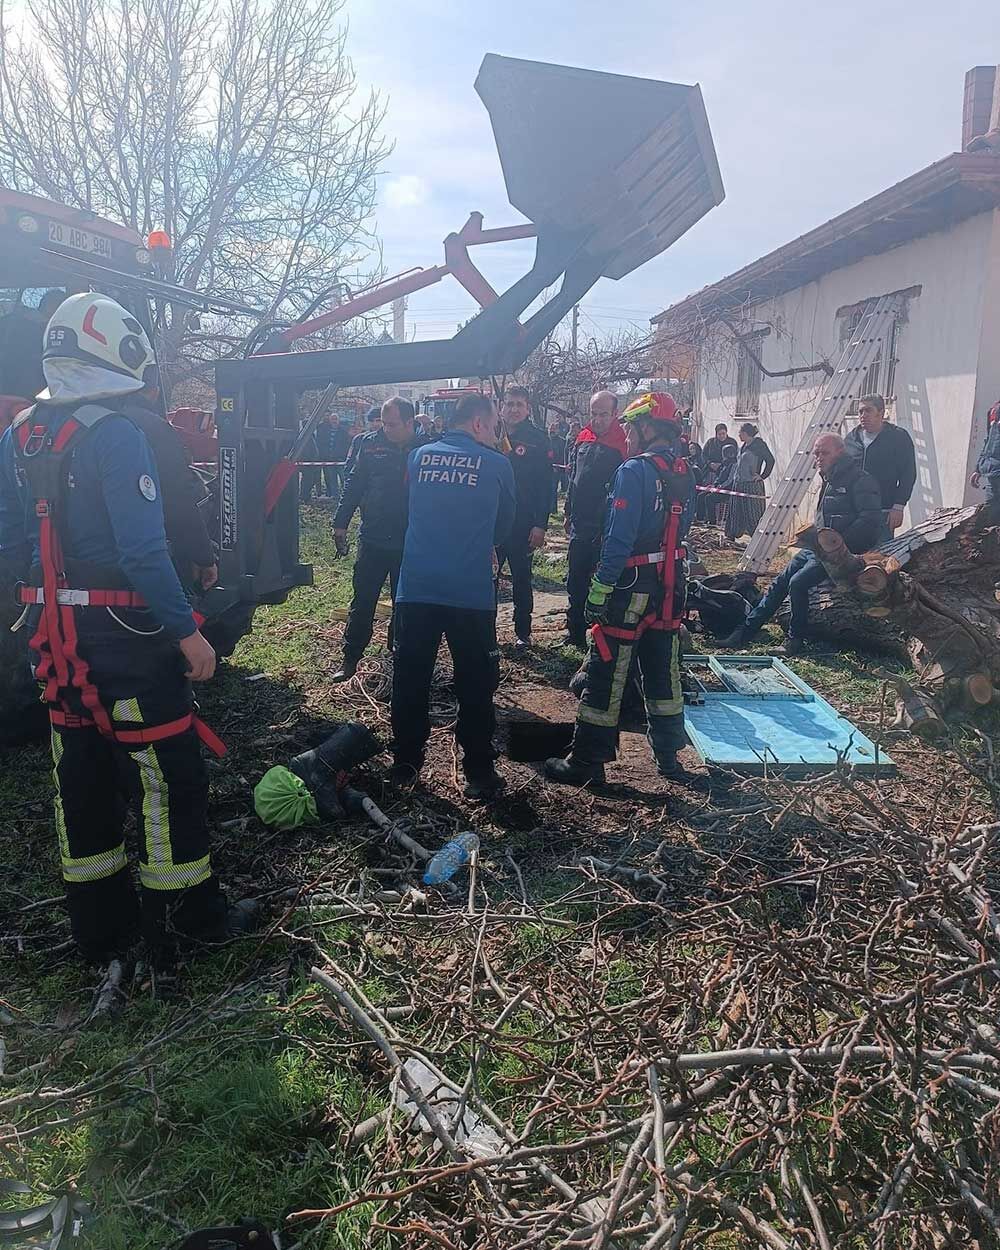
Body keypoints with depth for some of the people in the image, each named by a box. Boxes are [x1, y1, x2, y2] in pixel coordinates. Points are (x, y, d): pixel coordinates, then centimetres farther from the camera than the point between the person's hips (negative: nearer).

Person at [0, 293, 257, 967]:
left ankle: (100, 924, 28)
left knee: (81, 774, 15)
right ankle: (191, 915, 17)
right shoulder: (117, 433, -16)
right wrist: (188, 632, -19)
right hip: (126, 633, -8)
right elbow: (143, 549, -23)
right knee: (167, 776, 5)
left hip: (54, 633, 8)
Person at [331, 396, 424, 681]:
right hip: (372, 538, 1)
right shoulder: (370, 443, -1)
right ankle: (350, 658, 14)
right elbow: (353, 485, 4)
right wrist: (340, 523, 1)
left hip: (410, 542, -1)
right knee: (362, 601, 5)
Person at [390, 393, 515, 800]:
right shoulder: (497, 465, -2)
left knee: (410, 680, 13)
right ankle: (479, 774, 13)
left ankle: (405, 763, 24)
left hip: (416, 588, 3)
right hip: (471, 592, -2)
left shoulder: (419, 457, 5)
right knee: (475, 686, 7)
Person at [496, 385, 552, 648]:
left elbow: (545, 486, -6)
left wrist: (540, 525, -12)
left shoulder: (538, 440, -3)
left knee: (521, 579, 8)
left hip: (522, 524, -3)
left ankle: (523, 632, 18)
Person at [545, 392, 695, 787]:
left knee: (606, 676, 0)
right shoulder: (684, 474, 8)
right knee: (663, 673, 16)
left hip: (630, 588, -8)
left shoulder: (634, 471, -16)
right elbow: (679, 531, 14)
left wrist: (599, 589, -18)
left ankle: (587, 763, 8)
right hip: (669, 587, 8)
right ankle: (669, 755, 26)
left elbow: (619, 539, -21)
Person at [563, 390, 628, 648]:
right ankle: (576, 633, 28)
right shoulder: (583, 440, 10)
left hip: (605, 529, -7)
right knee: (575, 583, 15)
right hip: (580, 526, 7)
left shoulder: (621, 445, -11)